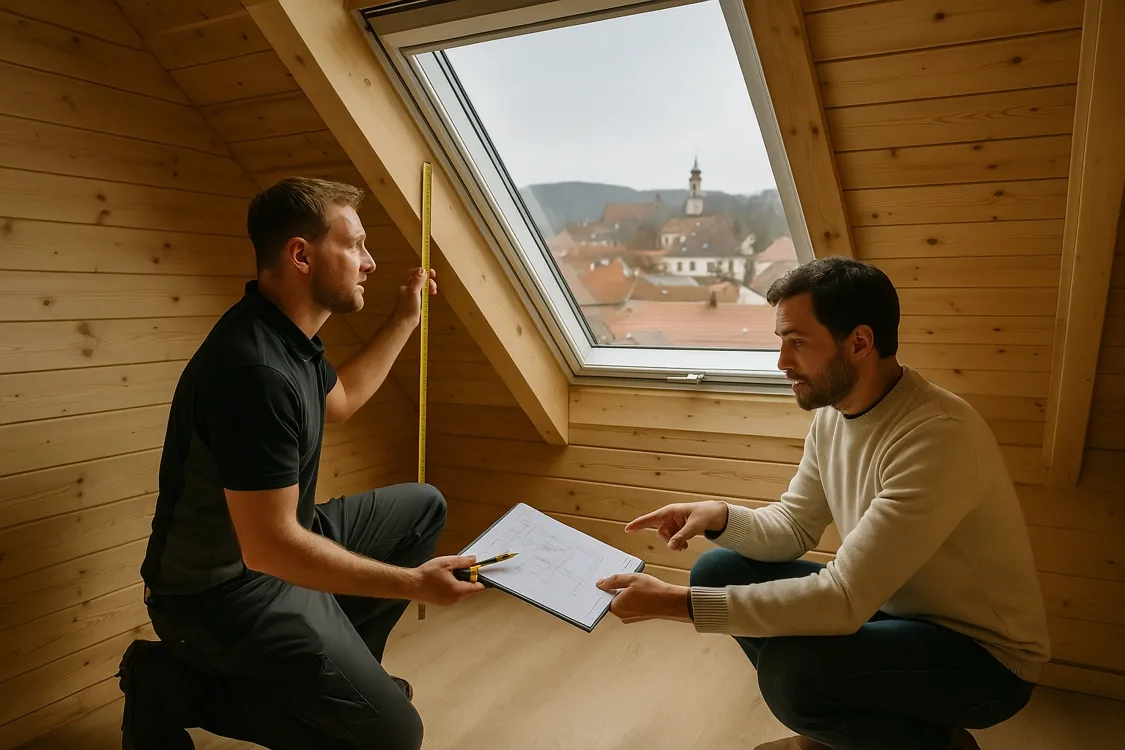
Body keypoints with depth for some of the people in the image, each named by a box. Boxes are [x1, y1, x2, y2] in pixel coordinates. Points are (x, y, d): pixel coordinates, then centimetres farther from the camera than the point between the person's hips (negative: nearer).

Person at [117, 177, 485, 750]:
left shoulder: (288, 336, 0)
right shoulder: (255, 371, -32)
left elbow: (339, 399, 21)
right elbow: (269, 547, -31)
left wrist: (406, 318, 19)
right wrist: (412, 585, -25)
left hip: (281, 542, 10)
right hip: (226, 588, -10)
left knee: (422, 507, 16)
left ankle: (341, 667, 20)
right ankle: (178, 687, 1)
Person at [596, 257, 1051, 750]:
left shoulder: (938, 437, -31)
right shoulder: (834, 411, -5)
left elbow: (844, 601, -34)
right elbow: (793, 527, 4)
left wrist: (677, 603, -33)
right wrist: (721, 517, -18)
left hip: (983, 654, -7)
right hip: (891, 611, 8)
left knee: (790, 667, -31)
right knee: (720, 570, -2)